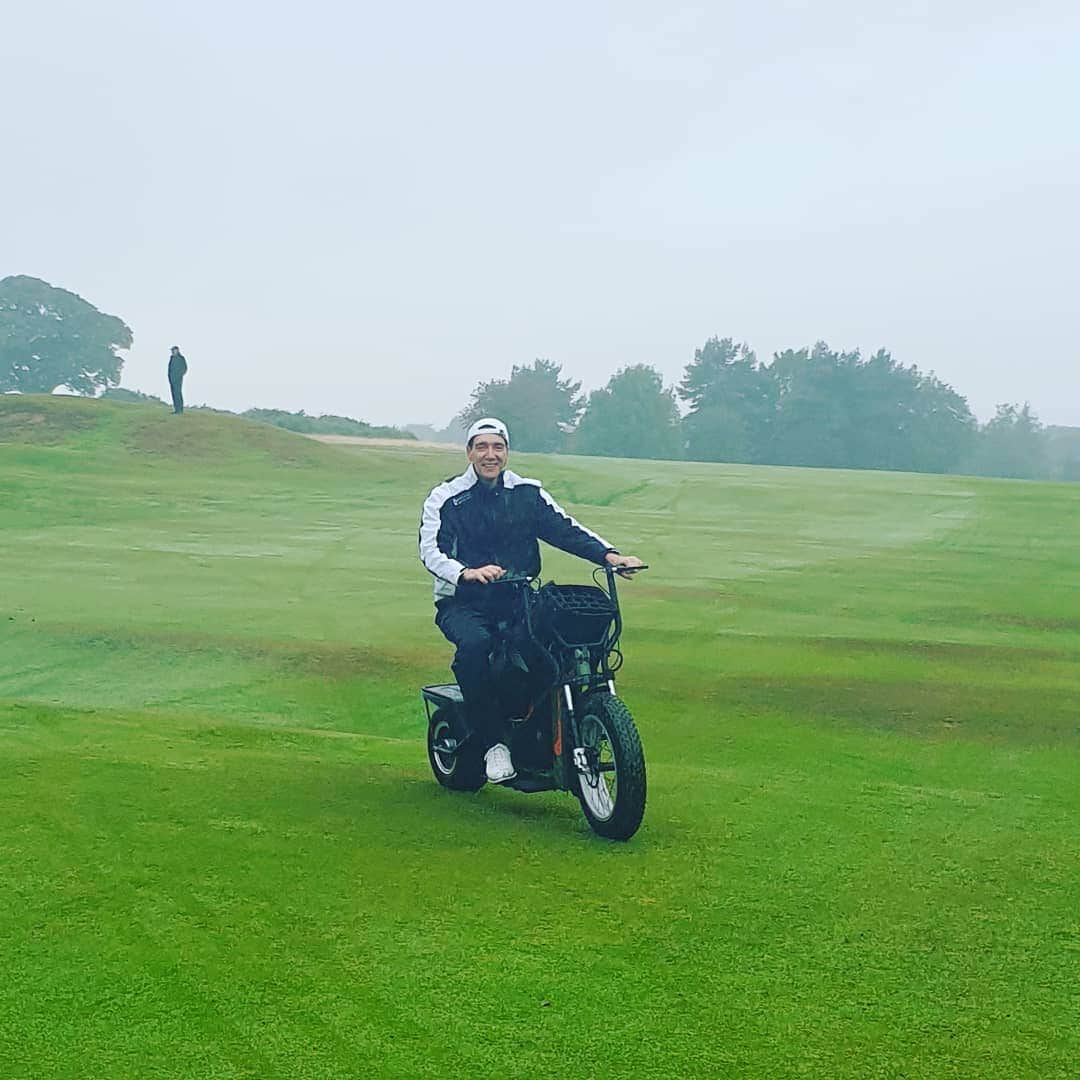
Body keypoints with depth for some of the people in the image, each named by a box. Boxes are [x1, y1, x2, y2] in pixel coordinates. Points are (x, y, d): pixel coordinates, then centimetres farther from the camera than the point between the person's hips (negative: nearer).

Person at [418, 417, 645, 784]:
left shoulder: (527, 493, 12)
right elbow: (430, 551, -12)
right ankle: (493, 743, -26)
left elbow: (565, 529, 3)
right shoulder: (445, 498, 2)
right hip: (464, 605, -3)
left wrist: (609, 554, -15)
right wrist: (467, 572, -33)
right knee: (475, 644, -36)